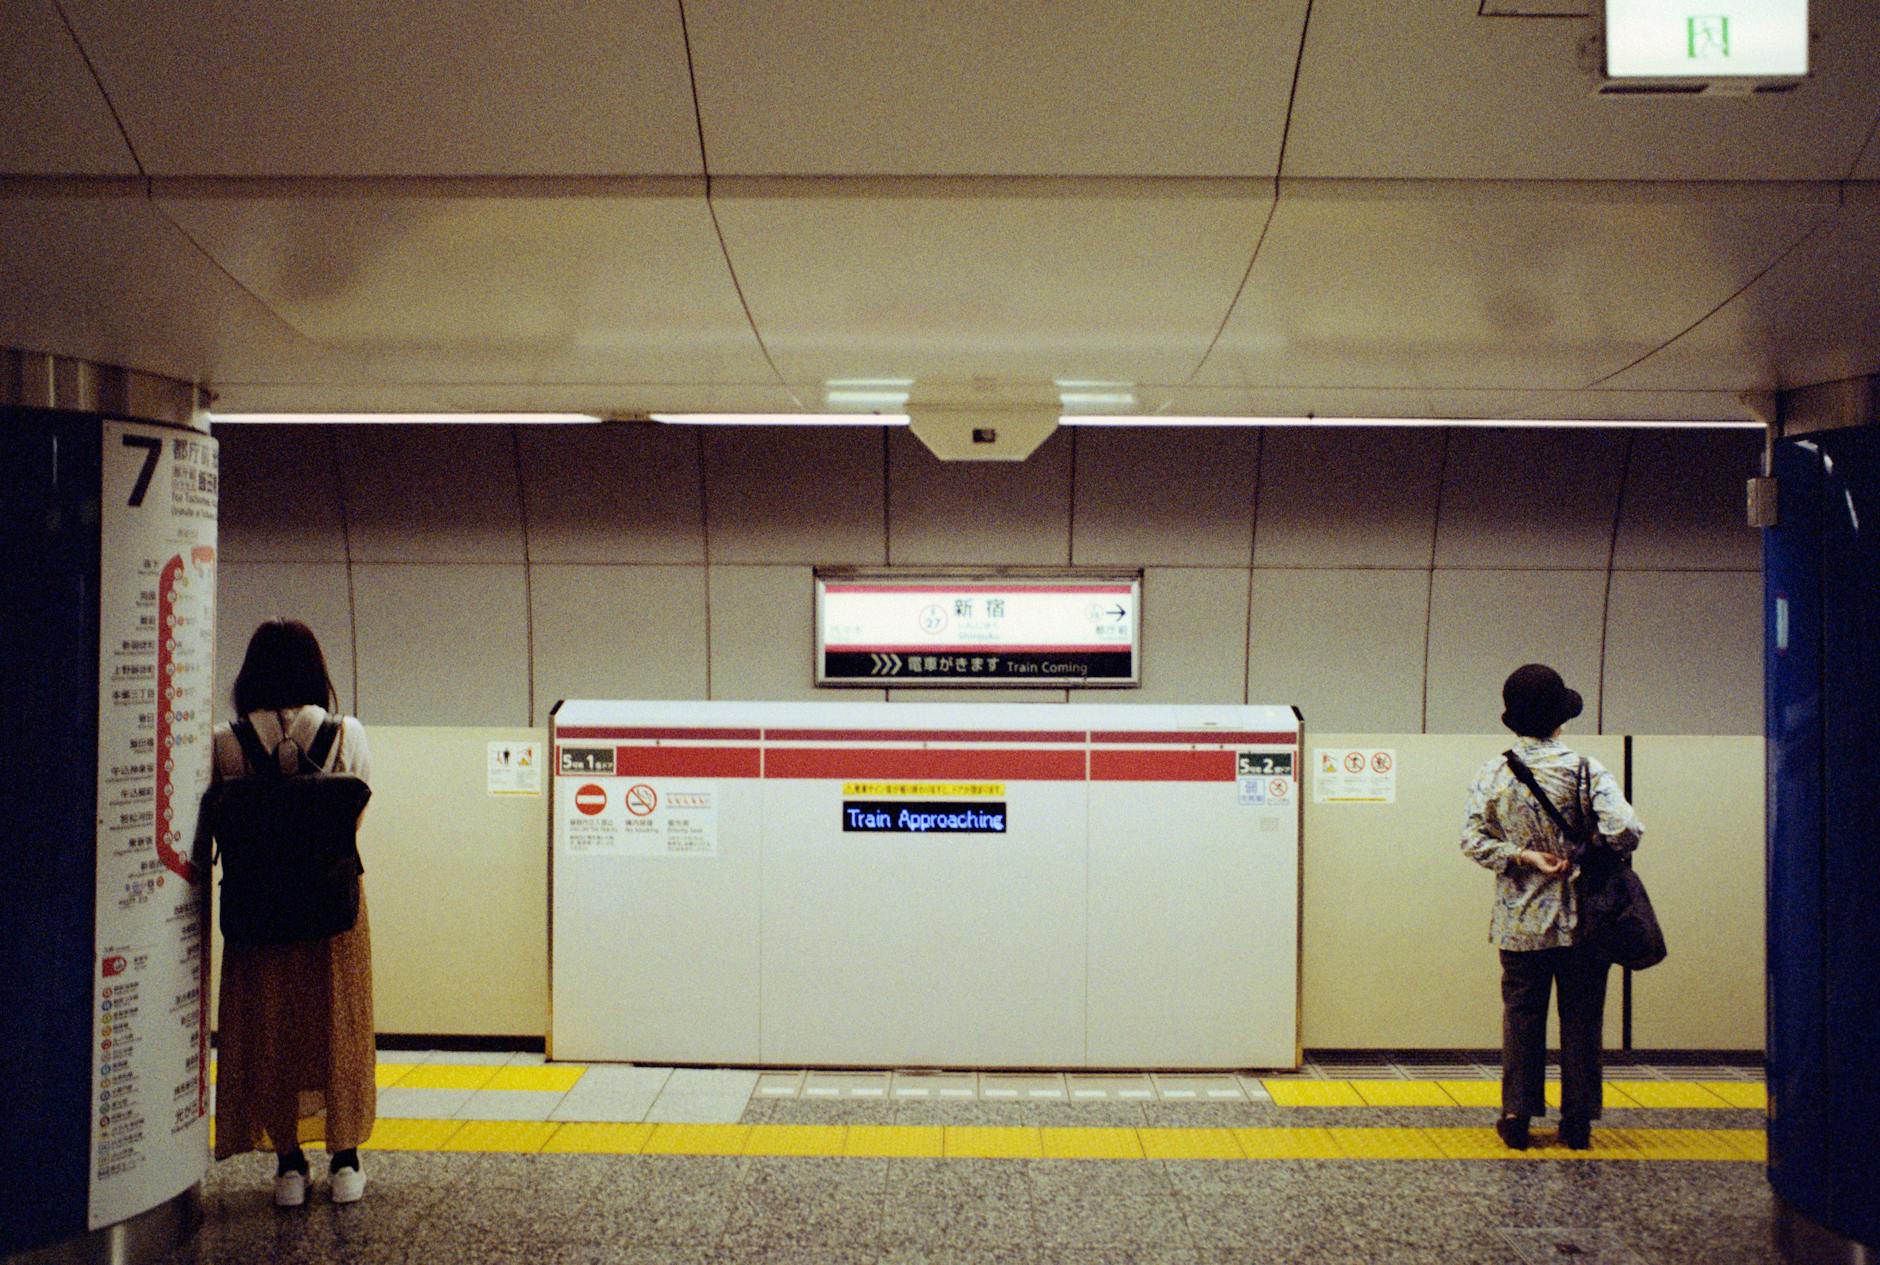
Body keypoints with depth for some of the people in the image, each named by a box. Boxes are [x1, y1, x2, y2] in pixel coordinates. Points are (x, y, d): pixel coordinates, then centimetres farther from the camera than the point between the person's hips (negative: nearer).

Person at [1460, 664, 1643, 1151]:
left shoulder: (1493, 773, -2)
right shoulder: (1585, 770, -11)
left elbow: (1472, 840, -6)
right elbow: (1625, 832, -20)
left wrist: (1523, 858, -7)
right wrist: (1589, 852, -2)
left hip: (1519, 922, 2)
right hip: (1581, 918, -2)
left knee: (1521, 1017, 10)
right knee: (1580, 1018, 8)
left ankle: (1517, 1116, 8)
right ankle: (1577, 1122, 11)